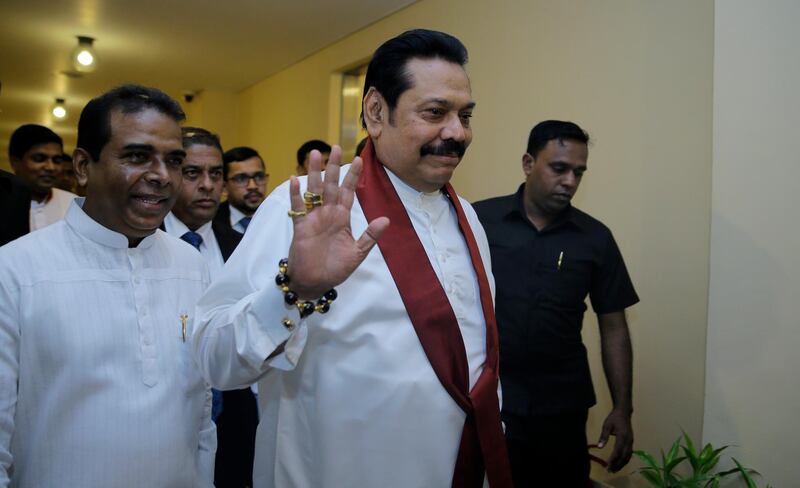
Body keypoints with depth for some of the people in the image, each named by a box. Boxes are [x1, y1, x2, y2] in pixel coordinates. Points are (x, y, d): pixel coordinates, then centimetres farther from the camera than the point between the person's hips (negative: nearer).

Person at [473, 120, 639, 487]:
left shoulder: (596, 238, 1)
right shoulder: (479, 220, -6)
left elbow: (613, 328, 5)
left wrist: (622, 408, 1)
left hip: (563, 408, 2)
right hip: (488, 401, -2)